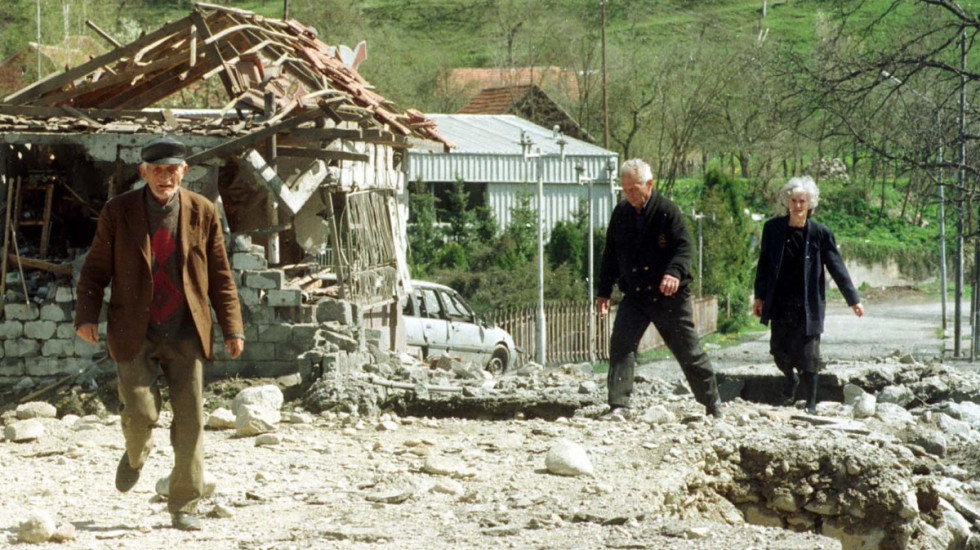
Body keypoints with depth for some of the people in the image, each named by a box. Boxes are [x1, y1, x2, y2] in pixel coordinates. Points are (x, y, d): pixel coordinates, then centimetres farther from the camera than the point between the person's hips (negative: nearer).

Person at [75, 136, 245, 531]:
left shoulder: (203, 213, 2)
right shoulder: (117, 213, 0)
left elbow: (220, 276, 6)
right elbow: (95, 269, 3)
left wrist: (233, 328, -1)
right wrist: (87, 315, -12)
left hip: (186, 334, 1)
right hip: (135, 335, -1)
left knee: (189, 420, -3)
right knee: (140, 413, -11)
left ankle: (184, 507, 8)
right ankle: (136, 452, 26)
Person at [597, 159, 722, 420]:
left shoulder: (667, 210, -12)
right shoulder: (621, 213, 5)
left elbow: (685, 247, -19)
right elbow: (611, 254, 13)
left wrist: (675, 272, -38)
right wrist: (604, 290, 10)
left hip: (669, 295, -4)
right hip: (634, 295, 4)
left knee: (688, 350, 5)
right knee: (621, 344, -13)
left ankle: (712, 403, 22)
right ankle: (619, 406, -11)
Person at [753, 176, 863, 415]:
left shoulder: (820, 233, -5)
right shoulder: (773, 229, 0)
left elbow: (837, 267, -2)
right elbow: (764, 263, 8)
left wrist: (853, 299, -2)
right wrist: (759, 296, 9)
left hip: (808, 305, -2)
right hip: (780, 303, 2)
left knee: (809, 355, -2)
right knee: (780, 351, 5)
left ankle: (811, 404, 11)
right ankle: (790, 377, 39)